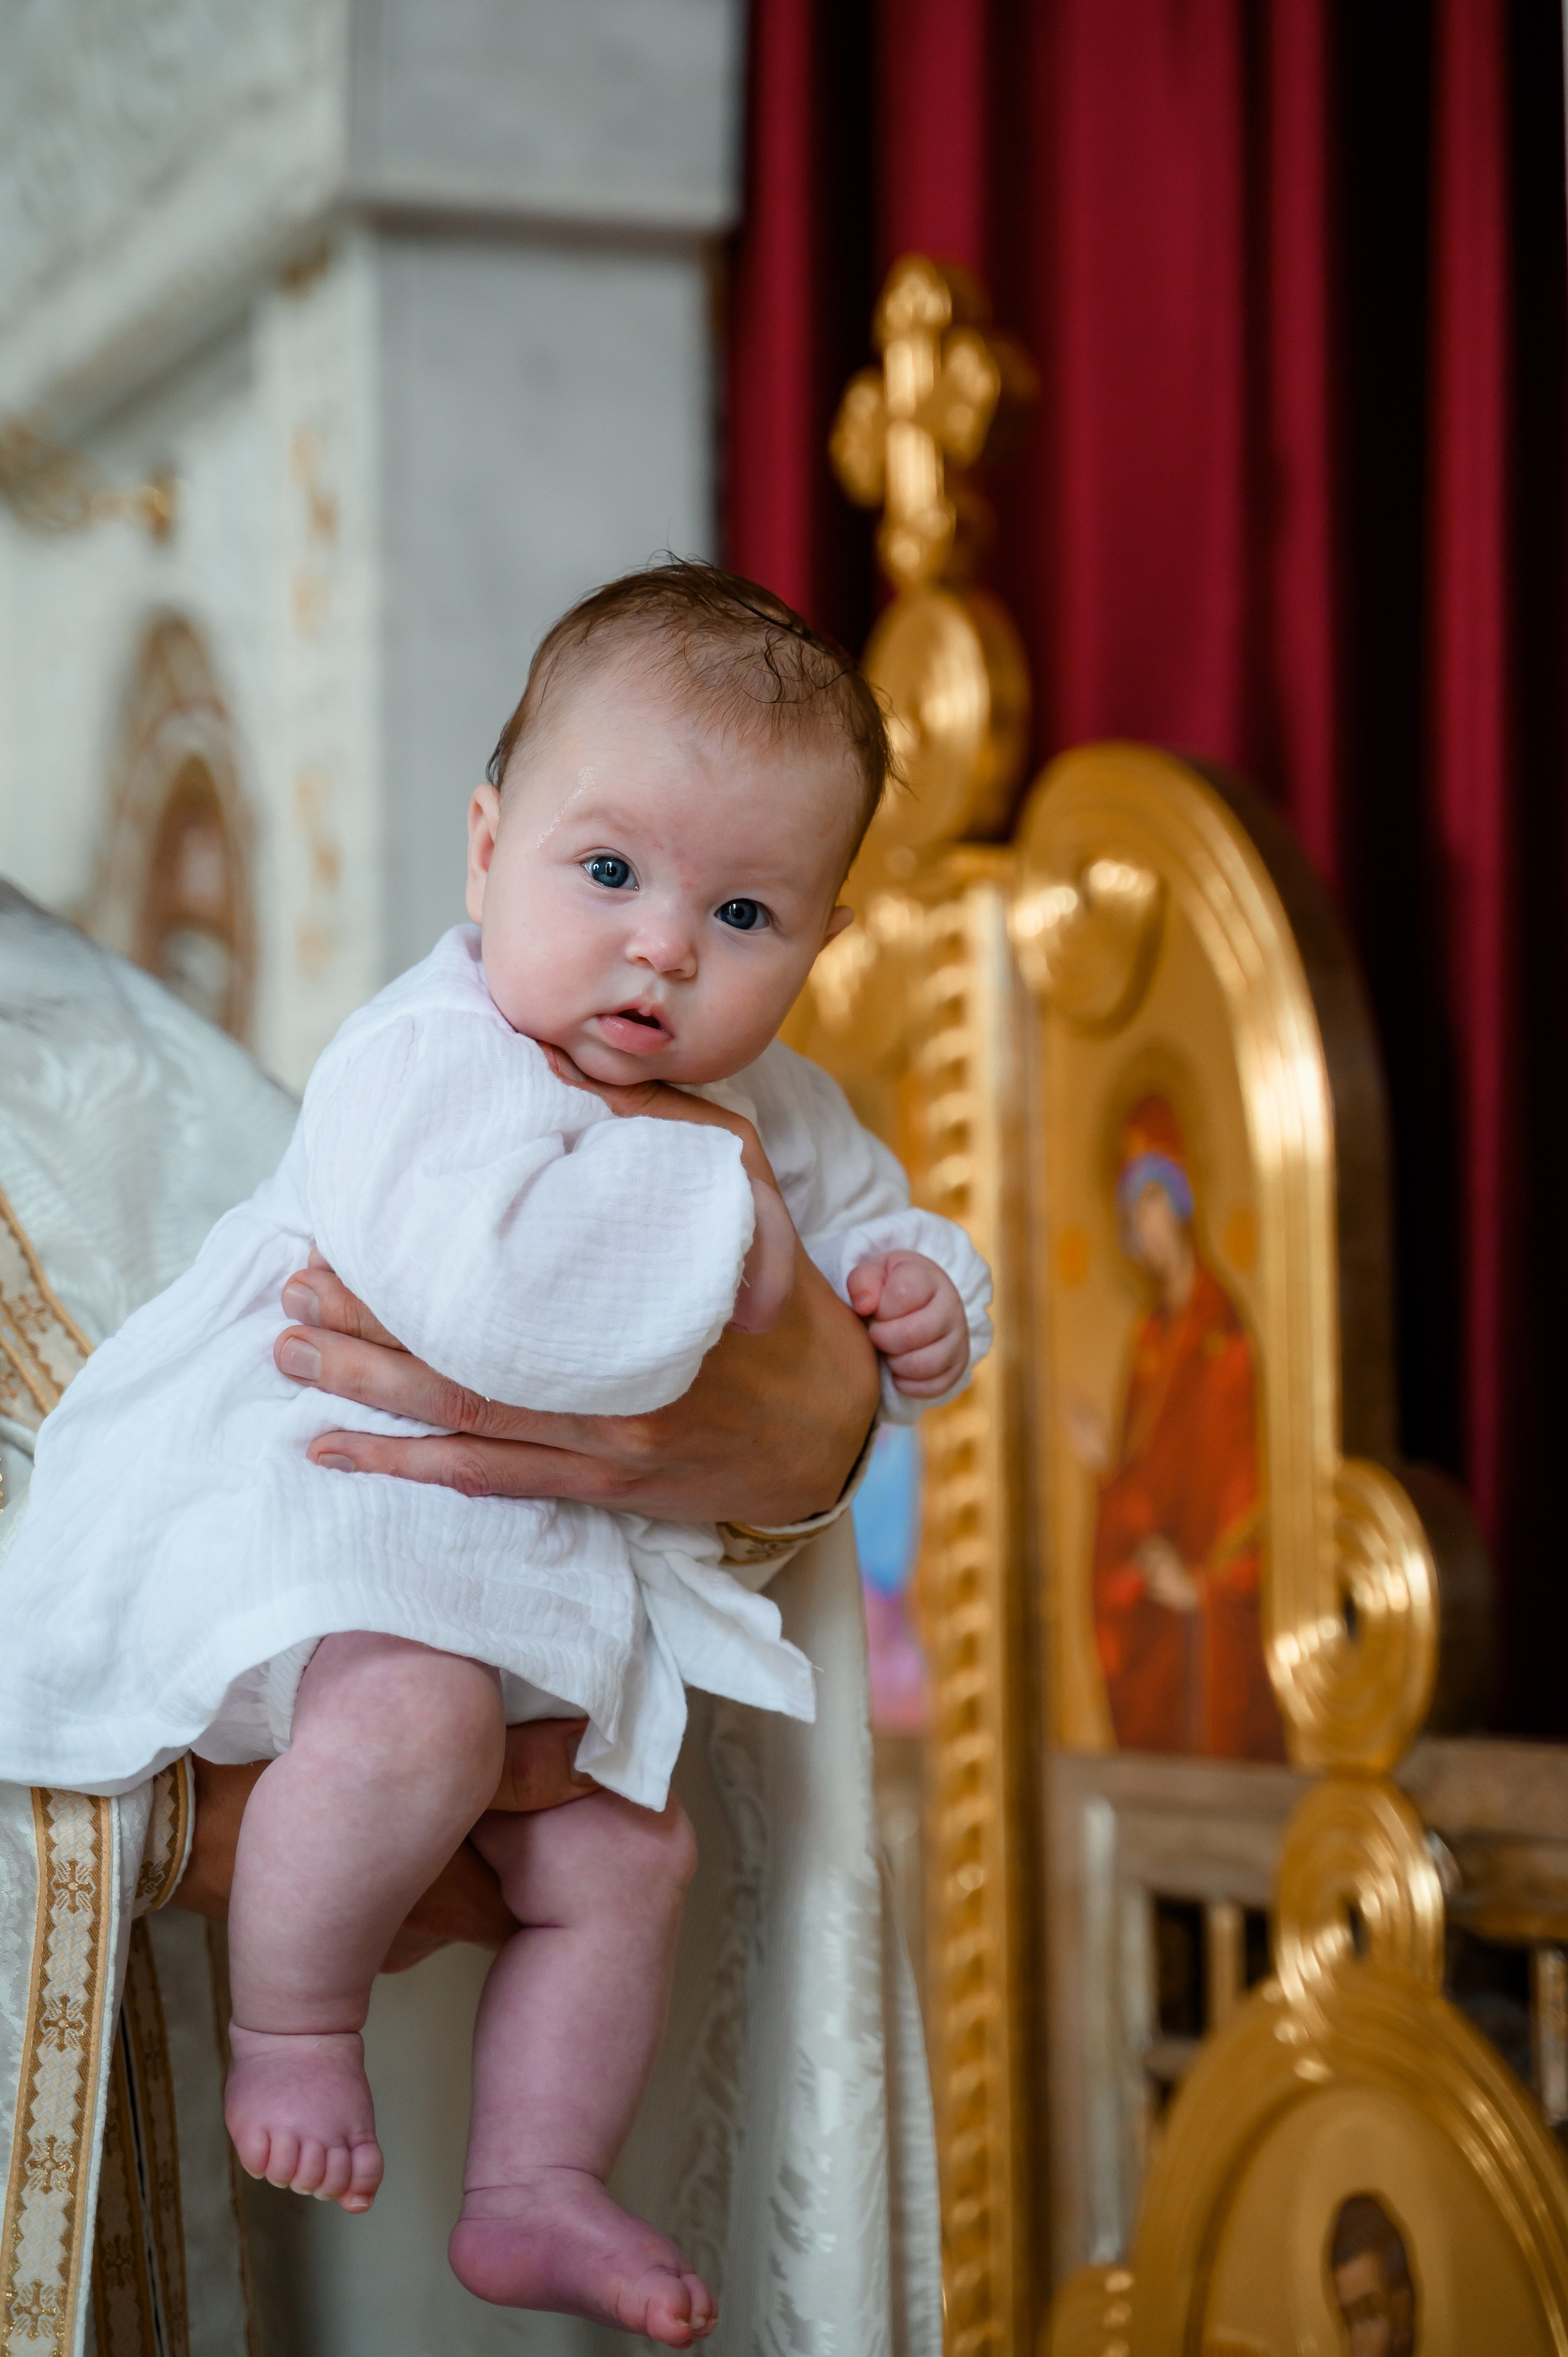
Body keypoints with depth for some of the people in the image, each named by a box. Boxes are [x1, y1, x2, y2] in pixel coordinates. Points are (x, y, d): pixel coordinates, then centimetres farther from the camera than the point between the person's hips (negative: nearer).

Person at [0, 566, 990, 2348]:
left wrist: (915, 1298, -4)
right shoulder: (427, 1061, -27)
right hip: (270, 1503, -9)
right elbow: (478, 1288, -46)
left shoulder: (765, 1112, 2)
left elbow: (861, 1209, 22)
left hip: (531, 1562, 9)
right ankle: (288, 2033, -13)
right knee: (414, 1712, -35)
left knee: (624, 1853, 8)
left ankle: (534, 2188, 24)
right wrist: (708, 1211, -32)